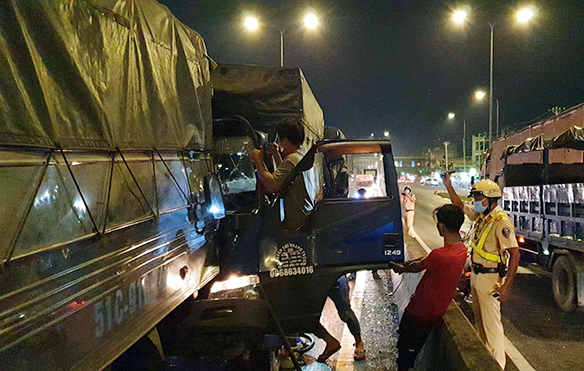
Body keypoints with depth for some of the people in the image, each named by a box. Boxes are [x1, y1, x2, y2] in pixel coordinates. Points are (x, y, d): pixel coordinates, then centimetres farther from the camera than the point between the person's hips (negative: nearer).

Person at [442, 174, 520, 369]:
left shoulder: (501, 222, -23)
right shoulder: (480, 215, 3)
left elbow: (514, 254, -26)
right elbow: (460, 205, 21)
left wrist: (506, 286, -28)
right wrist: (448, 185, 12)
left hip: (489, 278, -9)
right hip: (476, 274, 9)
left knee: (491, 321, -1)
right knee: (479, 316, 21)